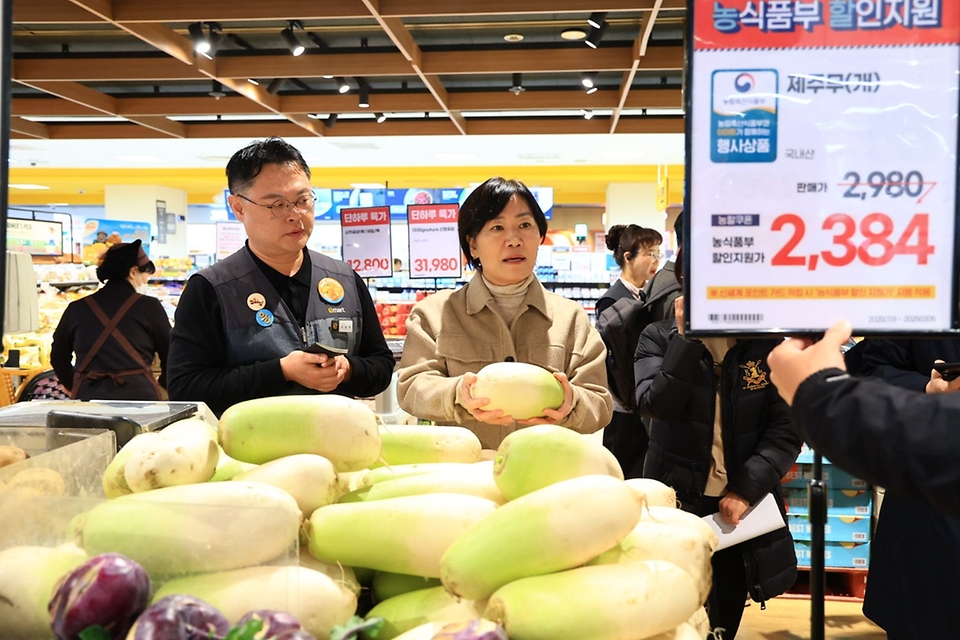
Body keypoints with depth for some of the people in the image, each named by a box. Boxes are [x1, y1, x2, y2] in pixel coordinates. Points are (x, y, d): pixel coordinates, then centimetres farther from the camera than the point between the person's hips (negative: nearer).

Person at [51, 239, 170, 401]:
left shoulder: (77, 308, 11)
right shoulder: (149, 307, 2)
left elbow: (58, 358, 20)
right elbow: (170, 356, 8)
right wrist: (160, 386, 27)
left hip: (87, 398, 3)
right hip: (138, 395, -3)